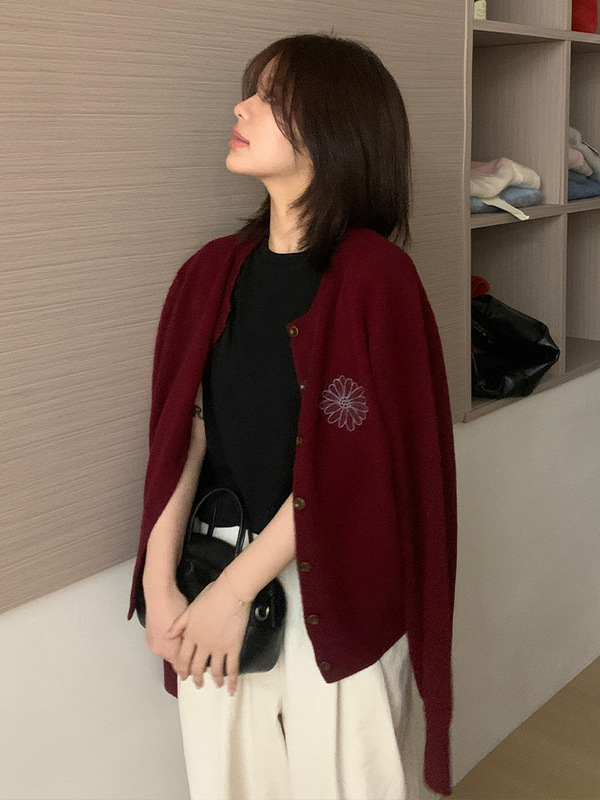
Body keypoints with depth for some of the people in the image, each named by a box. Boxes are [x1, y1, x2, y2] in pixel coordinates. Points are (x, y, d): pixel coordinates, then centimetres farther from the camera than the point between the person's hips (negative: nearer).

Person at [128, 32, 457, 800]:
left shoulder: (374, 276, -12)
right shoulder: (211, 272, 3)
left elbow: (350, 463, -16)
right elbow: (181, 434, 0)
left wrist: (233, 591, -14)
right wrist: (158, 585, -7)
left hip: (335, 590, -4)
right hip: (217, 579, 4)